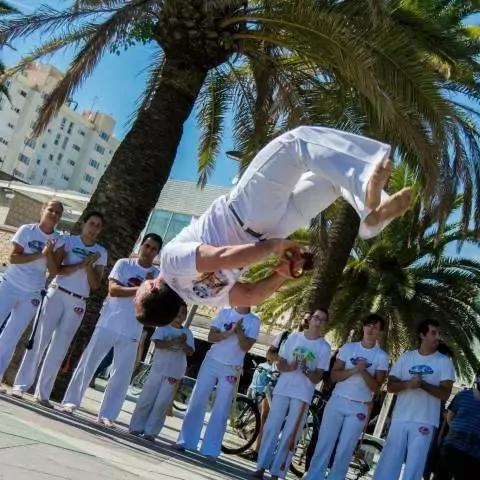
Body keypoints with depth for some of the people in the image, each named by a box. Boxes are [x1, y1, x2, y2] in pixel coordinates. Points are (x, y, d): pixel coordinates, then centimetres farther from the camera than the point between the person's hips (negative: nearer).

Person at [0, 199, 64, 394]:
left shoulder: (59, 241, -1)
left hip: (32, 294, 2)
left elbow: (54, 271, -5)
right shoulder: (26, 230, -5)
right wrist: (39, 255, -19)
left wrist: (49, 253, -19)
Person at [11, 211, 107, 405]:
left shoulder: (101, 253, 6)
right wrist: (82, 264, -20)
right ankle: (21, 384, -1)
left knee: (59, 348, 1)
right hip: (57, 295, -2)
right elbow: (57, 269, -11)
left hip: (78, 303, 2)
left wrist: (89, 265, -12)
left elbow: (95, 284, 2)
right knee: (40, 339, -5)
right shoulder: (69, 241, 0)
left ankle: (43, 393, 4)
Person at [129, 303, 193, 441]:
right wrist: (175, 341, -22)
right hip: (158, 369, -1)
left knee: (162, 403, -2)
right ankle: (136, 427, 13)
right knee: (146, 399, 2)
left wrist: (183, 343, -16)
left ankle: (151, 432, 3)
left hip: (175, 373, 1)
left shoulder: (187, 333, 9)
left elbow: (190, 352, 1)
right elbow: (158, 343, -13)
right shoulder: (163, 328, 3)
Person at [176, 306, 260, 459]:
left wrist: (239, 331, -20)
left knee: (220, 411, -1)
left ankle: (210, 449, 3)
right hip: (212, 362, 1)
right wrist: (230, 331, -17)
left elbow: (246, 346, -7)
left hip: (231, 369, -1)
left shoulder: (254, 321, 0)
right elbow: (211, 337, -5)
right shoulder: (224, 313, 3)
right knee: (197, 402, 2)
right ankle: (186, 440, 10)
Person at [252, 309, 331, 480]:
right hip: (282, 389, 2)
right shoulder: (294, 337, 5)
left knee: (290, 435, -3)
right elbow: (280, 364, 7)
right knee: (271, 428, 2)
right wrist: (289, 367, -15)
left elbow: (318, 378, -3)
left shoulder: (324, 347, -1)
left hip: (303, 394, -2)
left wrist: (306, 370, -22)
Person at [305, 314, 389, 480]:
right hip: (337, 401, 1)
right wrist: (354, 370, -17)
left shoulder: (382, 356, -1)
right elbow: (334, 375, -2)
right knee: (324, 444, 1)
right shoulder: (348, 348, 3)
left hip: (359, 408, -1)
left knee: (344, 450, 1)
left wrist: (363, 371, -20)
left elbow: (376, 387, -6)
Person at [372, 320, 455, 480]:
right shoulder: (405, 357, 9)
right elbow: (390, 386, 6)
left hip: (424, 422, -2)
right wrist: (408, 383, -14)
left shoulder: (445, 362, 3)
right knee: (388, 463, 2)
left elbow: (445, 394, -4)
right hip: (400, 419, 2)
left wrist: (423, 384, -18)